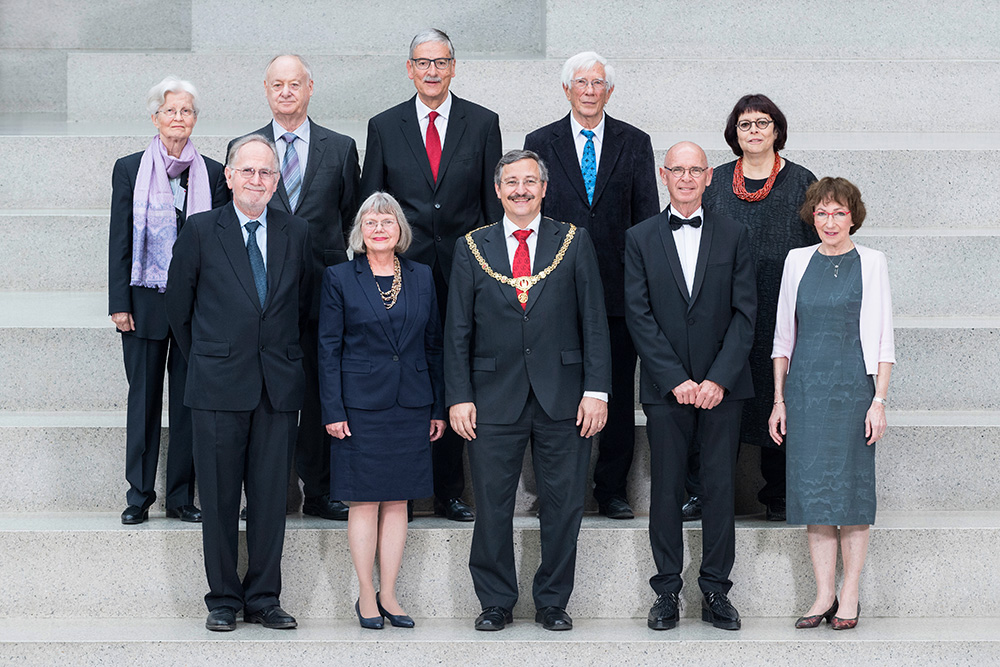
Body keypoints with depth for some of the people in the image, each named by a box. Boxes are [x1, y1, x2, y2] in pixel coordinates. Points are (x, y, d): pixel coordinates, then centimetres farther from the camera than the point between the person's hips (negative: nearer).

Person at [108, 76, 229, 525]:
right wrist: (119, 303, -4)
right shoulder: (129, 169, 4)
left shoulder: (212, 173, 6)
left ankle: (182, 497, 11)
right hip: (145, 302, -1)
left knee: (190, 401, 3)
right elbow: (120, 240, 2)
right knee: (143, 400, 4)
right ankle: (138, 497, 12)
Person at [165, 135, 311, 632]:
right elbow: (178, 306, 7)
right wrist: (204, 361, 10)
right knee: (219, 497, 2)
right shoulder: (201, 231, 1)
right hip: (219, 385, -2)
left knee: (271, 496, 4)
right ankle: (223, 600, 12)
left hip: (279, 385, 2)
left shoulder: (296, 233, 8)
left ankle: (263, 599, 13)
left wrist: (285, 357, 12)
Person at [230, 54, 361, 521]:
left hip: (322, 289, 0)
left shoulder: (340, 148, 9)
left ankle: (319, 492, 11)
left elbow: (350, 218, 11)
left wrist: (331, 263, 3)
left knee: (321, 394, 3)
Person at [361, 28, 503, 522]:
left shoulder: (483, 124, 7)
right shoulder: (384, 127, 7)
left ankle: (449, 494, 11)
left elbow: (494, 200, 7)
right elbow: (370, 206, 9)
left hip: (463, 269, 0)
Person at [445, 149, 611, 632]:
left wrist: (596, 390, -5)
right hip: (494, 398, 0)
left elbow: (594, 321, 3)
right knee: (492, 506, 4)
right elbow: (457, 330, 6)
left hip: (562, 396, 0)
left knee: (562, 506, 4)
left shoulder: (574, 243, 5)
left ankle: (552, 602, 17)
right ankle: (496, 602, 17)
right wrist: (458, 397, -1)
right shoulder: (472, 248, 7)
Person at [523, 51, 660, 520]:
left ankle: (612, 490, 14)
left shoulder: (634, 143, 8)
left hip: (619, 288, 1)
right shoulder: (540, 143, 7)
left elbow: (648, 218, 6)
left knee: (619, 395, 4)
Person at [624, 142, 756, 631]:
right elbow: (638, 315, -1)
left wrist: (719, 379, -10)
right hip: (664, 387, 0)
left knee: (720, 487, 2)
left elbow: (745, 312, 0)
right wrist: (676, 379, -10)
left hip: (722, 386, 0)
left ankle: (715, 590, 10)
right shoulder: (641, 238, 5)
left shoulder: (734, 235, 5)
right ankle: (666, 591, 10)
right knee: (666, 489, 2)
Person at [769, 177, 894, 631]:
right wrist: (779, 399, 7)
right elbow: (783, 335, 12)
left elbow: (883, 340, 0)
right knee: (812, 487, 1)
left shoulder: (871, 263, 2)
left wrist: (879, 401, -7)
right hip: (805, 386, 3)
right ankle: (824, 594, 6)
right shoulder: (798, 261, 9)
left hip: (853, 386, -2)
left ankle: (849, 595, 5)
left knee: (852, 487, -1)